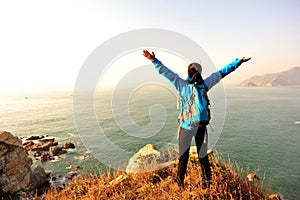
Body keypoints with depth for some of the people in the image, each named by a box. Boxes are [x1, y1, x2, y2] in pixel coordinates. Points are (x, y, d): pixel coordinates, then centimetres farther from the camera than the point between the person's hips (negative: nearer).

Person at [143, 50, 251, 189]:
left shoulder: (182, 85, -11)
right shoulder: (205, 84, -4)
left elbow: (166, 72, -12)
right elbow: (222, 72, 4)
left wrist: (154, 60, -10)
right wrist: (238, 61, 13)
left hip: (186, 126, -2)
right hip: (201, 125, 3)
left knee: (183, 156, 11)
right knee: (203, 155, 17)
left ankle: (180, 183, 25)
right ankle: (207, 182, 30)